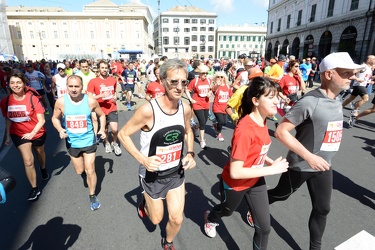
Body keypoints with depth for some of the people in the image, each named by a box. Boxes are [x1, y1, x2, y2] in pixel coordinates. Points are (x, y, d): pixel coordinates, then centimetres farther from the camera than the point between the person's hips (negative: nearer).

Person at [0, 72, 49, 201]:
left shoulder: (33, 98, -19)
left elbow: (41, 120, -18)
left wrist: (33, 133, -29)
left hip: (37, 133, -1)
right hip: (19, 134, 1)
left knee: (40, 153, 25)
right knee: (28, 161, -8)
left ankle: (43, 169, 58)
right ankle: (35, 189, 7)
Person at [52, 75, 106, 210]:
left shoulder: (90, 101, -16)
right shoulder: (61, 102, -14)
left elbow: (101, 115, 1)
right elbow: (55, 118, 1)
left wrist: (102, 129, -13)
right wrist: (60, 129, -18)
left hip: (88, 141, -2)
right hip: (72, 142, 2)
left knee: (90, 171, 1)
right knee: (80, 171, 16)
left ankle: (92, 196, 25)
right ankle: (85, 173, 55)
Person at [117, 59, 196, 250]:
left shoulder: (185, 108, -11)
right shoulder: (148, 110, -27)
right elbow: (123, 134, -15)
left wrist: (190, 154, -6)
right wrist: (143, 159, -26)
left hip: (176, 173, 4)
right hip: (152, 175, -3)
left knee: (177, 219, 11)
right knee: (156, 220, 18)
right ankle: (145, 203, 55)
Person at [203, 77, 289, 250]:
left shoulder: (262, 121, -8)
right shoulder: (244, 129, -35)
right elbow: (235, 172, -34)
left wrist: (271, 161, -6)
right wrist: (272, 169, -28)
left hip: (256, 181, 6)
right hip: (235, 183, -5)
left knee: (264, 226, 8)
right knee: (227, 211, 26)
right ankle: (210, 219, 62)